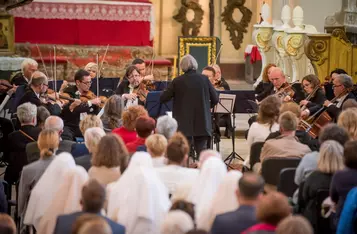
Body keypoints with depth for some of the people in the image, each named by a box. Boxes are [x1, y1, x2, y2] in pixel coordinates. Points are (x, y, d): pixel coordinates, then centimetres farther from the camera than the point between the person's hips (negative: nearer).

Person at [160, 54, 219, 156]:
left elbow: (163, 98, -1)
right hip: (202, 123, 1)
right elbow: (215, 99, 3)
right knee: (202, 150, 7)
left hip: (184, 124, -1)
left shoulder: (177, 81, -6)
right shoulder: (204, 79, -1)